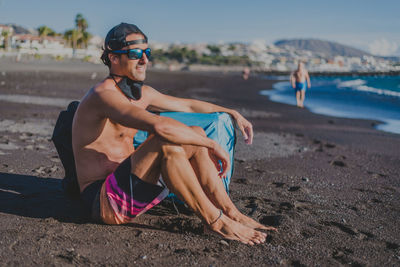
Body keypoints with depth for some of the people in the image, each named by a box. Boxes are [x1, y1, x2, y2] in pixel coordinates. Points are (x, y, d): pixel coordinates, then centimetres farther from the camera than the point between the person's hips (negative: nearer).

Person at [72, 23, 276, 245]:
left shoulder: (141, 93, 10)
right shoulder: (103, 95, -19)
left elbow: (187, 105, 24)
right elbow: (160, 126, -33)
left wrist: (232, 113, 21)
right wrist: (213, 145, -25)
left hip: (130, 190, 9)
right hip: (105, 202, -9)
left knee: (195, 134, -1)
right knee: (165, 142, -30)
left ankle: (231, 213, -4)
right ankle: (214, 220, -18)